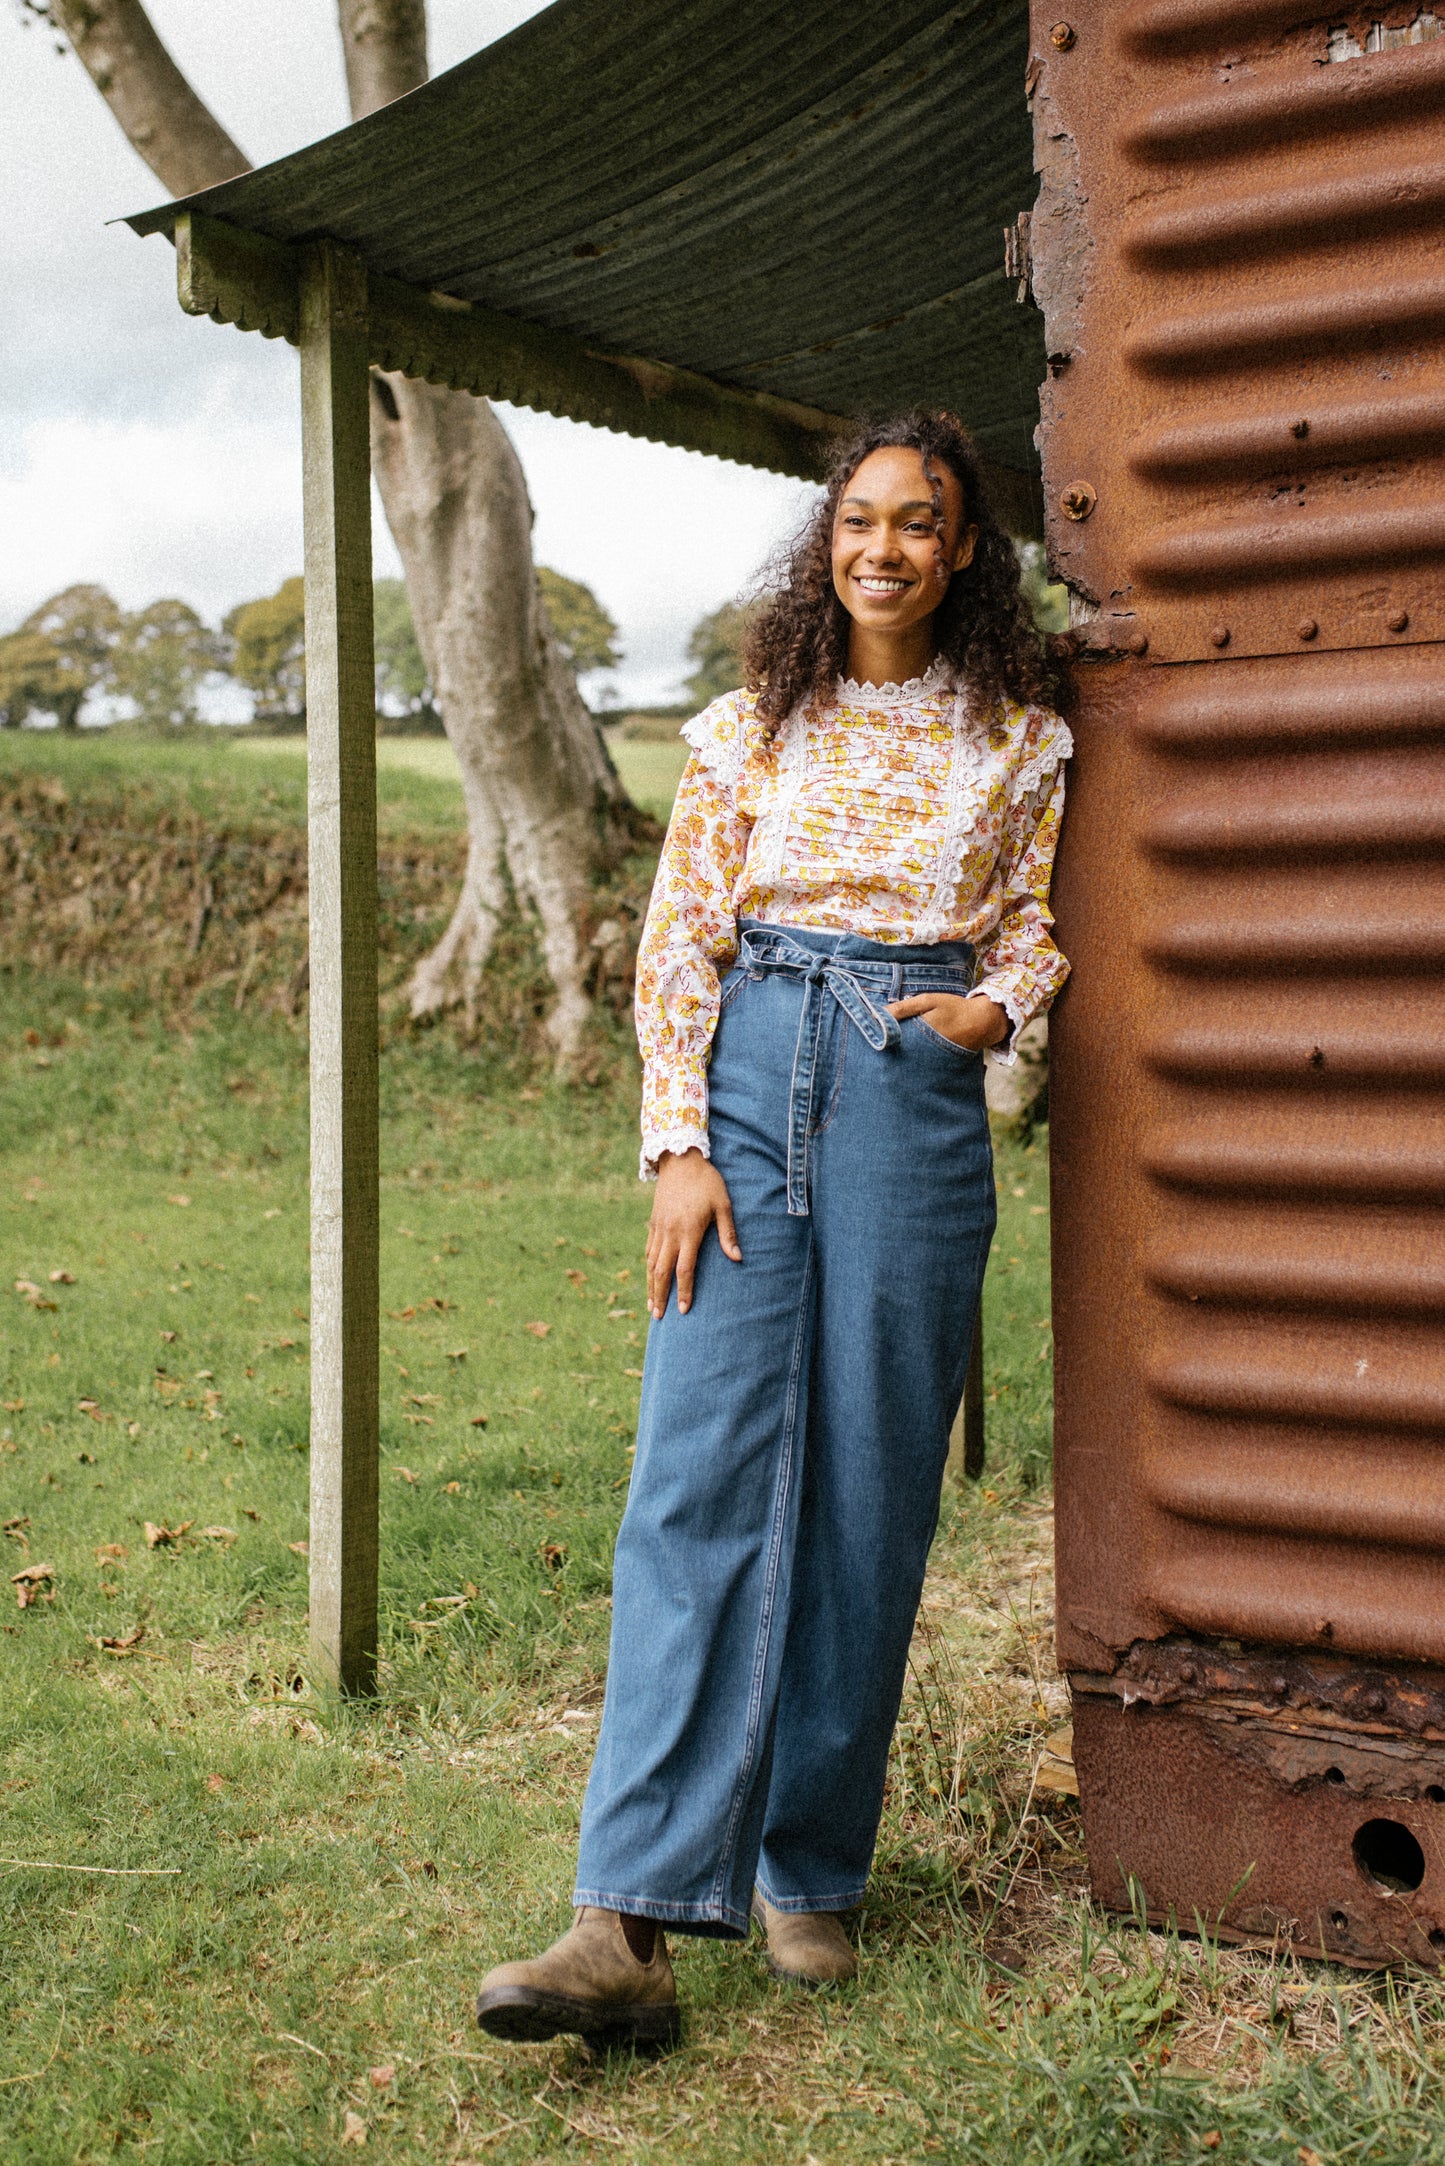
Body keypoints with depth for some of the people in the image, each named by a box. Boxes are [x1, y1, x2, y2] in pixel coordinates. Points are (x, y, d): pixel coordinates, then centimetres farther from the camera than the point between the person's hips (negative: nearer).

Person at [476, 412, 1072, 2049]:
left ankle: (809, 1871, 17)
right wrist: (678, 1149, -6)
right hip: (750, 1084, -1)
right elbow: (677, 944, 4)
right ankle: (633, 1920, -13)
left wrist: (992, 1008, -9)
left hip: (920, 1106, 1)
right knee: (704, 1472, -11)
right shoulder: (750, 728, 7)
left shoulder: (1020, 740, 9)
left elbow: (1035, 926, 15)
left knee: (871, 1493, 2)